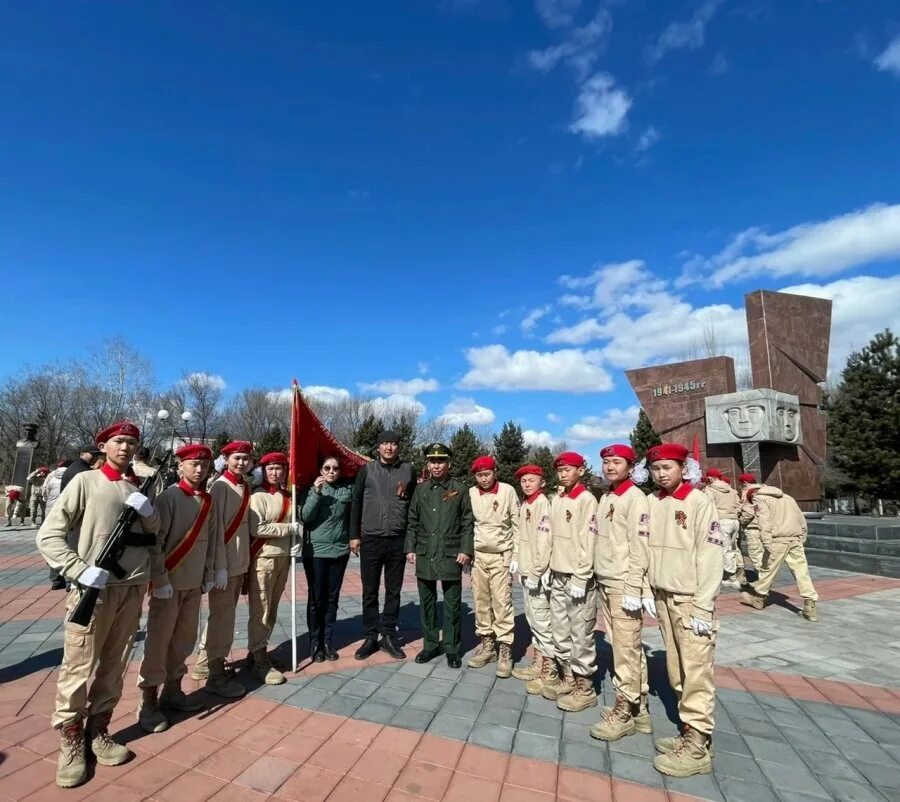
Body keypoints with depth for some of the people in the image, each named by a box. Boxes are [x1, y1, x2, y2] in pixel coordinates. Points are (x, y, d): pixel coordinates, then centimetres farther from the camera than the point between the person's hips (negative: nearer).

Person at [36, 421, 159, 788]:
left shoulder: (139, 487, 8)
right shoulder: (85, 481, -5)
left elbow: (154, 533, 12)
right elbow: (48, 535, -6)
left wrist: (148, 512, -9)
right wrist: (81, 571, -16)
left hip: (133, 588, 4)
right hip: (93, 588, -4)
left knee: (114, 665, 13)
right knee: (78, 666, 2)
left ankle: (98, 731, 29)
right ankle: (70, 742, 20)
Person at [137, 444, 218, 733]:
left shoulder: (208, 501, 6)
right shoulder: (169, 497, -12)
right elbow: (155, 539, -14)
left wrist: (209, 574, 11)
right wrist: (160, 579, -16)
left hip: (194, 583, 6)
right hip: (169, 582, -6)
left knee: (185, 639, 14)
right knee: (158, 641, 3)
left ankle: (172, 691, 30)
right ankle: (148, 702, 15)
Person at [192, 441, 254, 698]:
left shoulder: (246, 487, 9)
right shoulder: (220, 487, -14)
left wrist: (245, 560, 11)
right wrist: (220, 566, -19)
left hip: (240, 562, 8)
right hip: (224, 564, -8)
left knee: (223, 616, 18)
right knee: (223, 618, 1)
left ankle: (205, 664, 33)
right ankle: (216, 675, 14)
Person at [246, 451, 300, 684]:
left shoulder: (287, 496, 10)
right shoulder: (258, 496, -9)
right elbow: (257, 528, -19)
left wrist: (294, 542, 5)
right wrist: (289, 528, -14)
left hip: (283, 558, 7)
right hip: (263, 559, -7)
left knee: (271, 610, 15)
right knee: (260, 611, 1)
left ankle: (256, 652, 30)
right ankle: (260, 661, 12)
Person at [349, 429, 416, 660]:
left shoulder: (408, 470, 3)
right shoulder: (367, 470, 1)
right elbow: (356, 503, 3)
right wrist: (354, 535, 0)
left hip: (397, 541, 1)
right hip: (370, 540, 0)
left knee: (393, 591, 10)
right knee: (370, 592, 8)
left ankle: (389, 636, 23)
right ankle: (370, 637, 21)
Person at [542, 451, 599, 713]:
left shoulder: (586, 499, -11)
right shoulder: (556, 500, 10)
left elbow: (588, 541, -15)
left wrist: (581, 578, -16)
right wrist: (549, 570, 11)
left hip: (577, 578, -7)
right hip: (557, 577, 7)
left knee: (581, 635, 2)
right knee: (560, 632, 15)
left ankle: (585, 687, 15)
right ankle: (567, 678, 29)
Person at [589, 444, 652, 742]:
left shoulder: (635, 498, -11)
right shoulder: (605, 498, 13)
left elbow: (639, 547, -15)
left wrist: (633, 589, -17)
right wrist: (599, 579, 13)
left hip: (624, 585, -8)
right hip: (605, 583, 8)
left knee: (627, 649, 0)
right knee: (622, 647, 14)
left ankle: (625, 712, 11)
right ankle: (638, 708, 26)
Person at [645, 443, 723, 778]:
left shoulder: (699, 503, -11)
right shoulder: (651, 503, 5)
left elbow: (712, 556, -13)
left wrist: (703, 607, -14)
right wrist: (648, 591, 6)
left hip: (691, 600, -6)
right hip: (663, 598, 6)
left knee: (696, 672, 0)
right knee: (676, 670, 14)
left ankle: (697, 748, 10)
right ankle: (690, 733, 27)